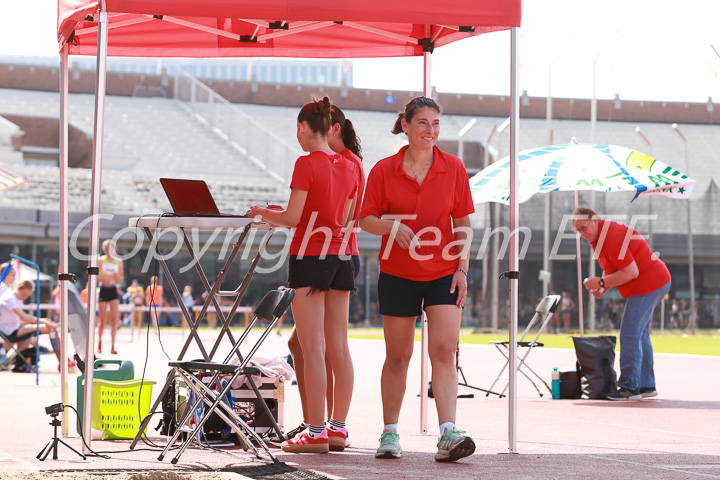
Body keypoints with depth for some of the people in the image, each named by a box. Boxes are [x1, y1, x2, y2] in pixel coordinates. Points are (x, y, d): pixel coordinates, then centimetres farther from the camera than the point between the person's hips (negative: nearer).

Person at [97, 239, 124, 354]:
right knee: (103, 321, 0)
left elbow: (121, 279, 11)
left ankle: (112, 346, -7)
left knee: (115, 320, -9)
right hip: (103, 290, -2)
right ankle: (99, 342, 22)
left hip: (113, 290, 2)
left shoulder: (118, 261, 6)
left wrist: (117, 277, -12)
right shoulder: (100, 261, 0)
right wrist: (103, 279, -21)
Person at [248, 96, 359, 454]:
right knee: (338, 347, 8)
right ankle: (338, 427, 11)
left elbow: (292, 219, -14)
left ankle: (316, 432, -7)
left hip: (310, 256, -7)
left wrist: (263, 212, 6)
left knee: (312, 348, -6)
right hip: (341, 256, 7)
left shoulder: (307, 163, -11)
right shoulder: (349, 167, 10)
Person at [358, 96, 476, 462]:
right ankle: (390, 434, 19)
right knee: (398, 356, 6)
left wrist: (462, 268, -3)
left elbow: (463, 223, 5)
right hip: (397, 275, 0)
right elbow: (366, 218, 1)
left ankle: (448, 435, -18)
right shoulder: (384, 170, -2)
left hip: (443, 274, 0)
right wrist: (393, 226, -19)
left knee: (444, 350, -12)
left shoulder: (453, 168, 1)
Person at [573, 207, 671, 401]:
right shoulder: (599, 236, 11)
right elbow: (614, 267, 22)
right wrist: (603, 287, 4)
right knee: (640, 335, 17)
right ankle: (646, 386, 22)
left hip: (647, 286, -11)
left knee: (630, 335, -10)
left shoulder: (610, 238, -23)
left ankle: (630, 388, -8)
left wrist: (601, 282, -19)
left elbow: (631, 272, -25)